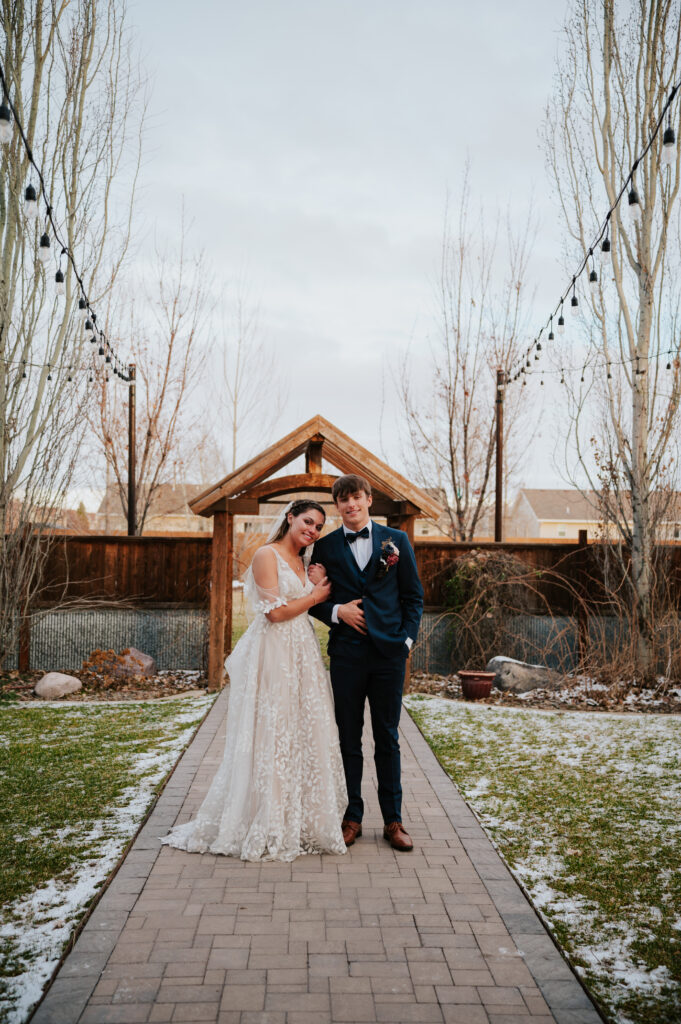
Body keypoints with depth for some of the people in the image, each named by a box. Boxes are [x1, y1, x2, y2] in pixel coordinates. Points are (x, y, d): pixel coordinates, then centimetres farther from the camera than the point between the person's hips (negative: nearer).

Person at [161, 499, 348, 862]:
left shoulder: (303, 562, 17)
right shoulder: (267, 555, -7)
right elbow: (275, 612, -15)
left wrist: (321, 586, 2)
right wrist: (314, 596, -4)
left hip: (301, 657, 8)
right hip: (272, 657, -8)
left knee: (302, 734, 10)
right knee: (270, 737, -2)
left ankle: (298, 821, 21)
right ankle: (266, 828, 9)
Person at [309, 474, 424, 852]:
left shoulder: (396, 540, 6)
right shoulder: (325, 547, 6)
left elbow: (414, 595, 7)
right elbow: (314, 600, 10)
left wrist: (406, 639, -2)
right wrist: (336, 611, -9)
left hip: (389, 653, 0)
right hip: (346, 654, 0)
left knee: (387, 739, 8)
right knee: (349, 739, 8)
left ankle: (393, 820, 18)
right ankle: (352, 817, 20)